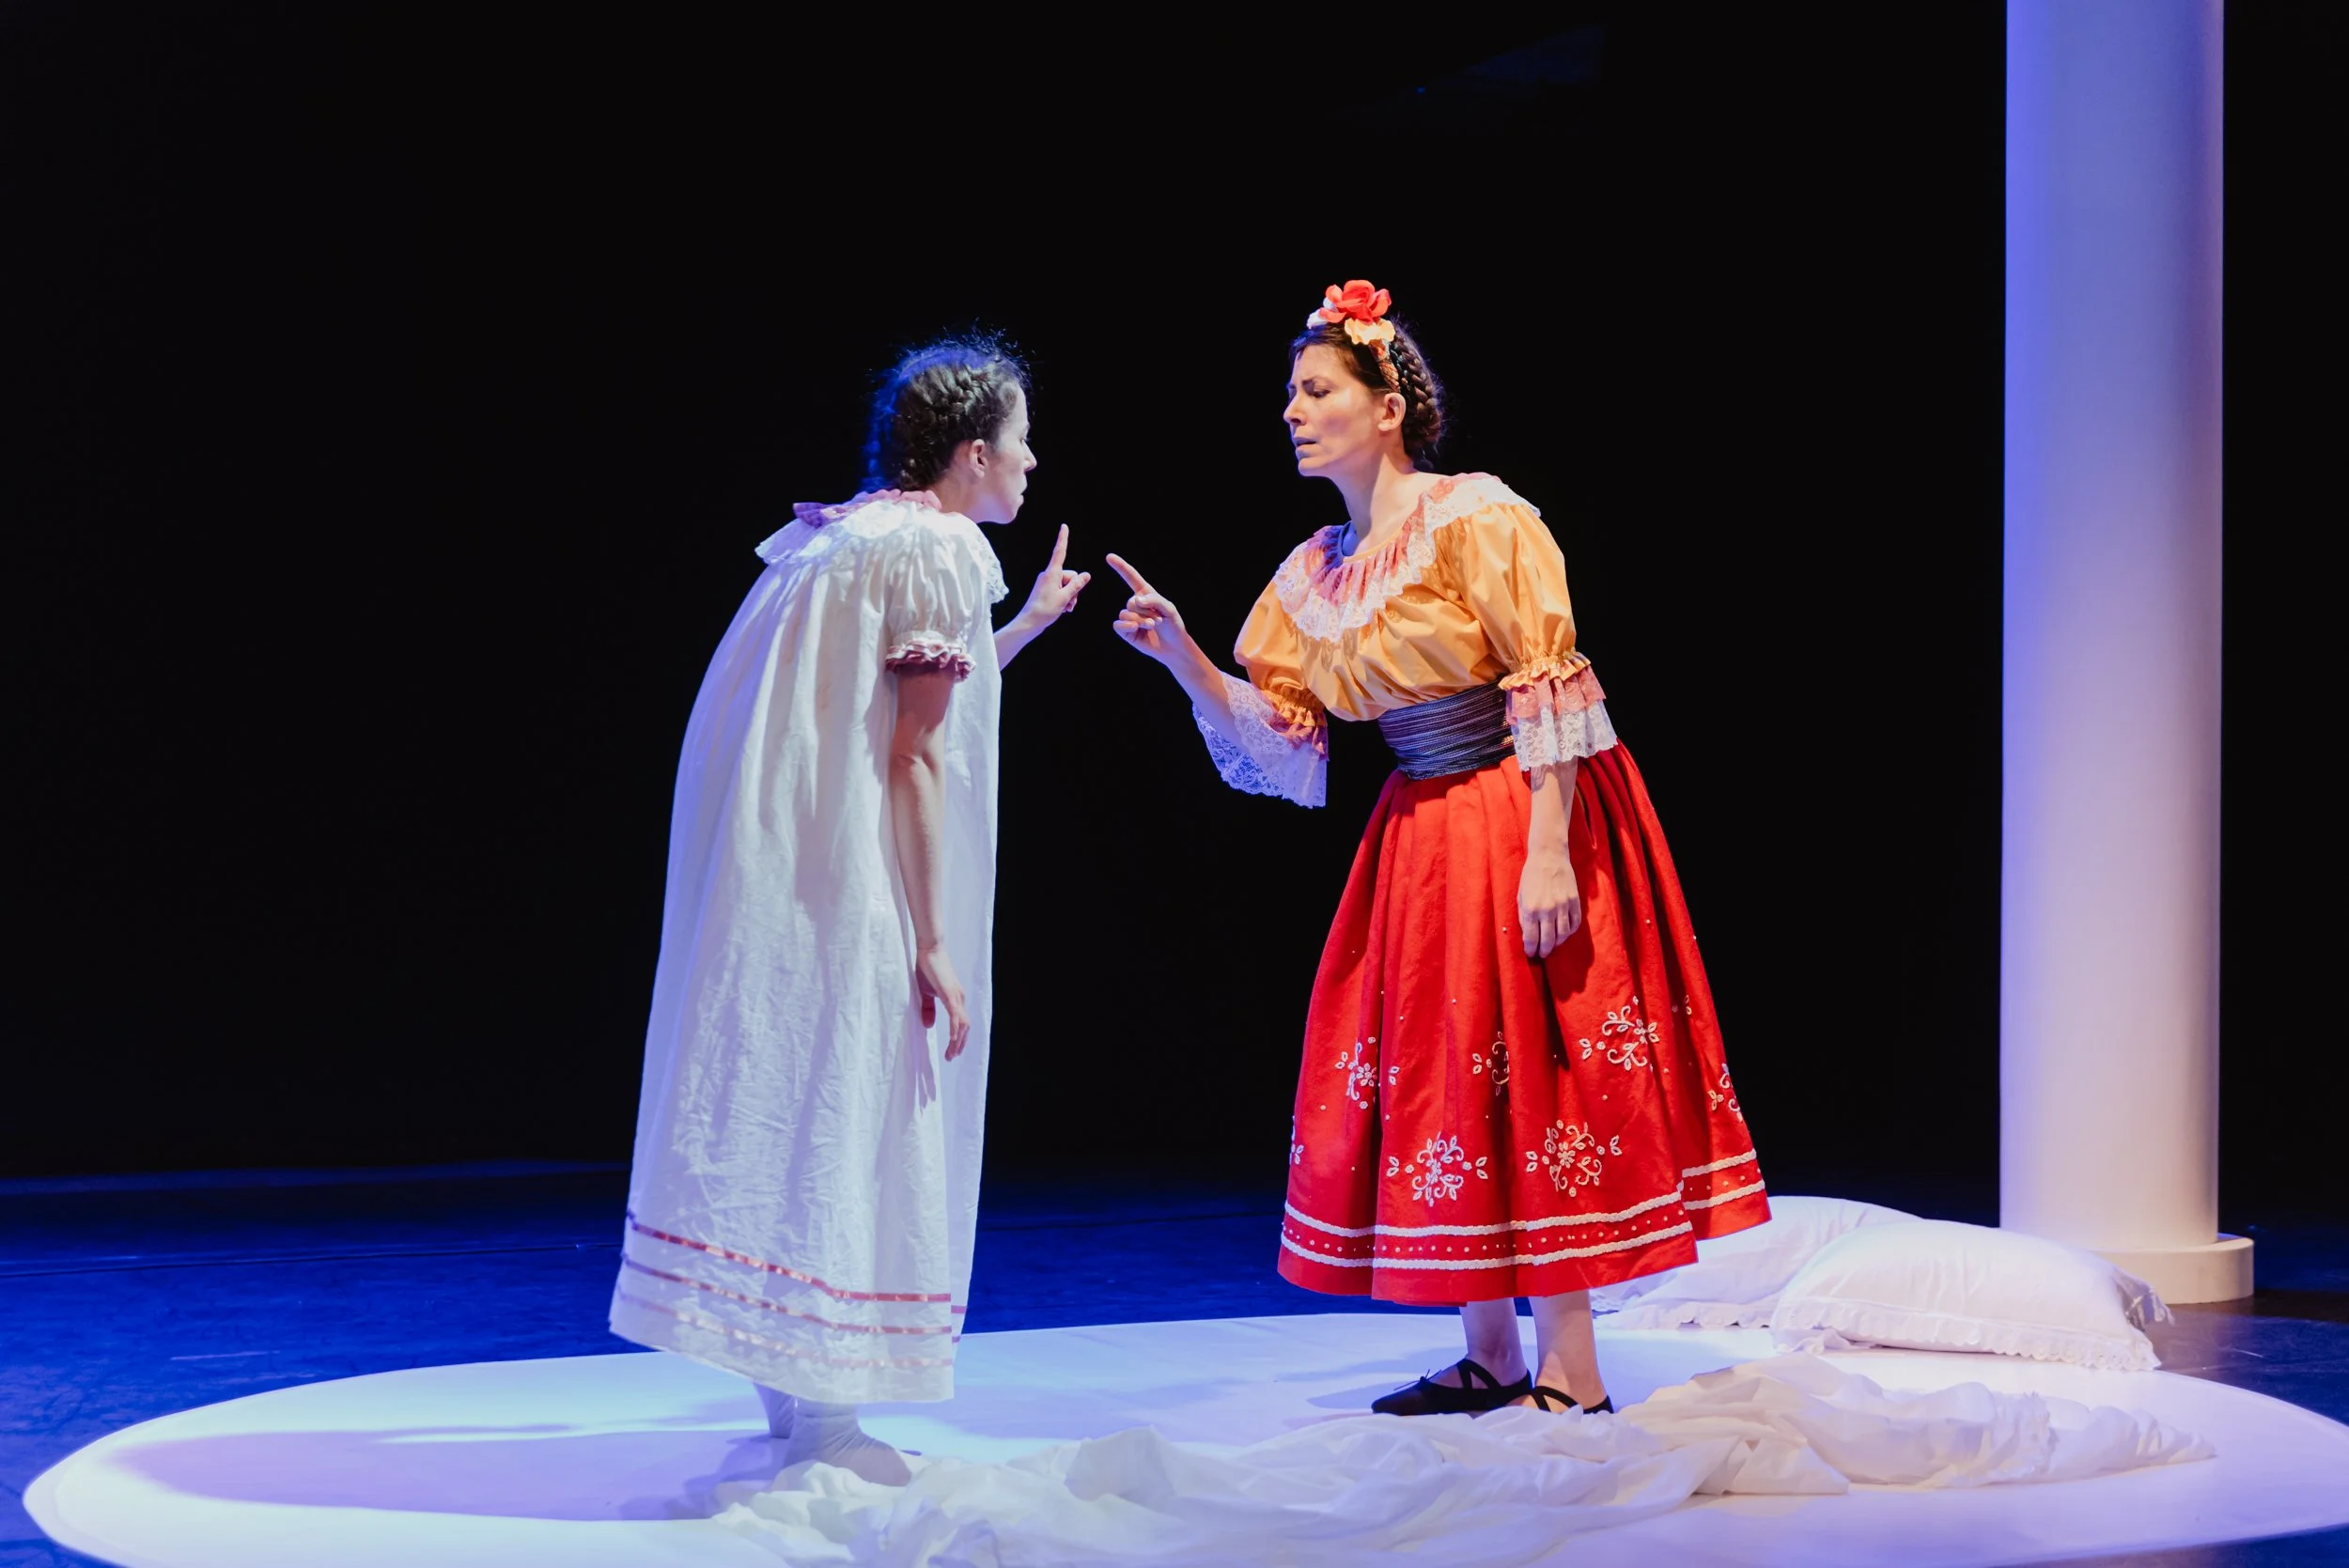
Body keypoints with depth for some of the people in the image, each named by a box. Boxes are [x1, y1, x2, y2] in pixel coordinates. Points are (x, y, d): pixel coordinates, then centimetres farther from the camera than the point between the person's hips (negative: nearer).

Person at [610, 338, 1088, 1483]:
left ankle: (788, 1390, 19)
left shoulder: (845, 536, 17)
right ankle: (820, 1413, -1)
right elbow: (914, 756, -15)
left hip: (761, 867, 9)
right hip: (836, 881, -9)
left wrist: (1025, 624, 32)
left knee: (779, 1093, 12)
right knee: (837, 1099, -5)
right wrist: (934, 943, -15)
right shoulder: (937, 550, -10)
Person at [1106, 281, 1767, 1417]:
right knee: (1434, 1072, 7)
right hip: (1420, 839, 7)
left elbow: (1554, 690, -17)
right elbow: (1274, 741, 7)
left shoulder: (1474, 520, -13)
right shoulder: (1310, 576, 8)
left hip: (1526, 822, -7)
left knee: (1528, 1064, -7)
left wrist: (1547, 852, -24)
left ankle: (1568, 1370, 0)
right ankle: (1489, 1357, 17)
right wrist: (1182, 658, -7)